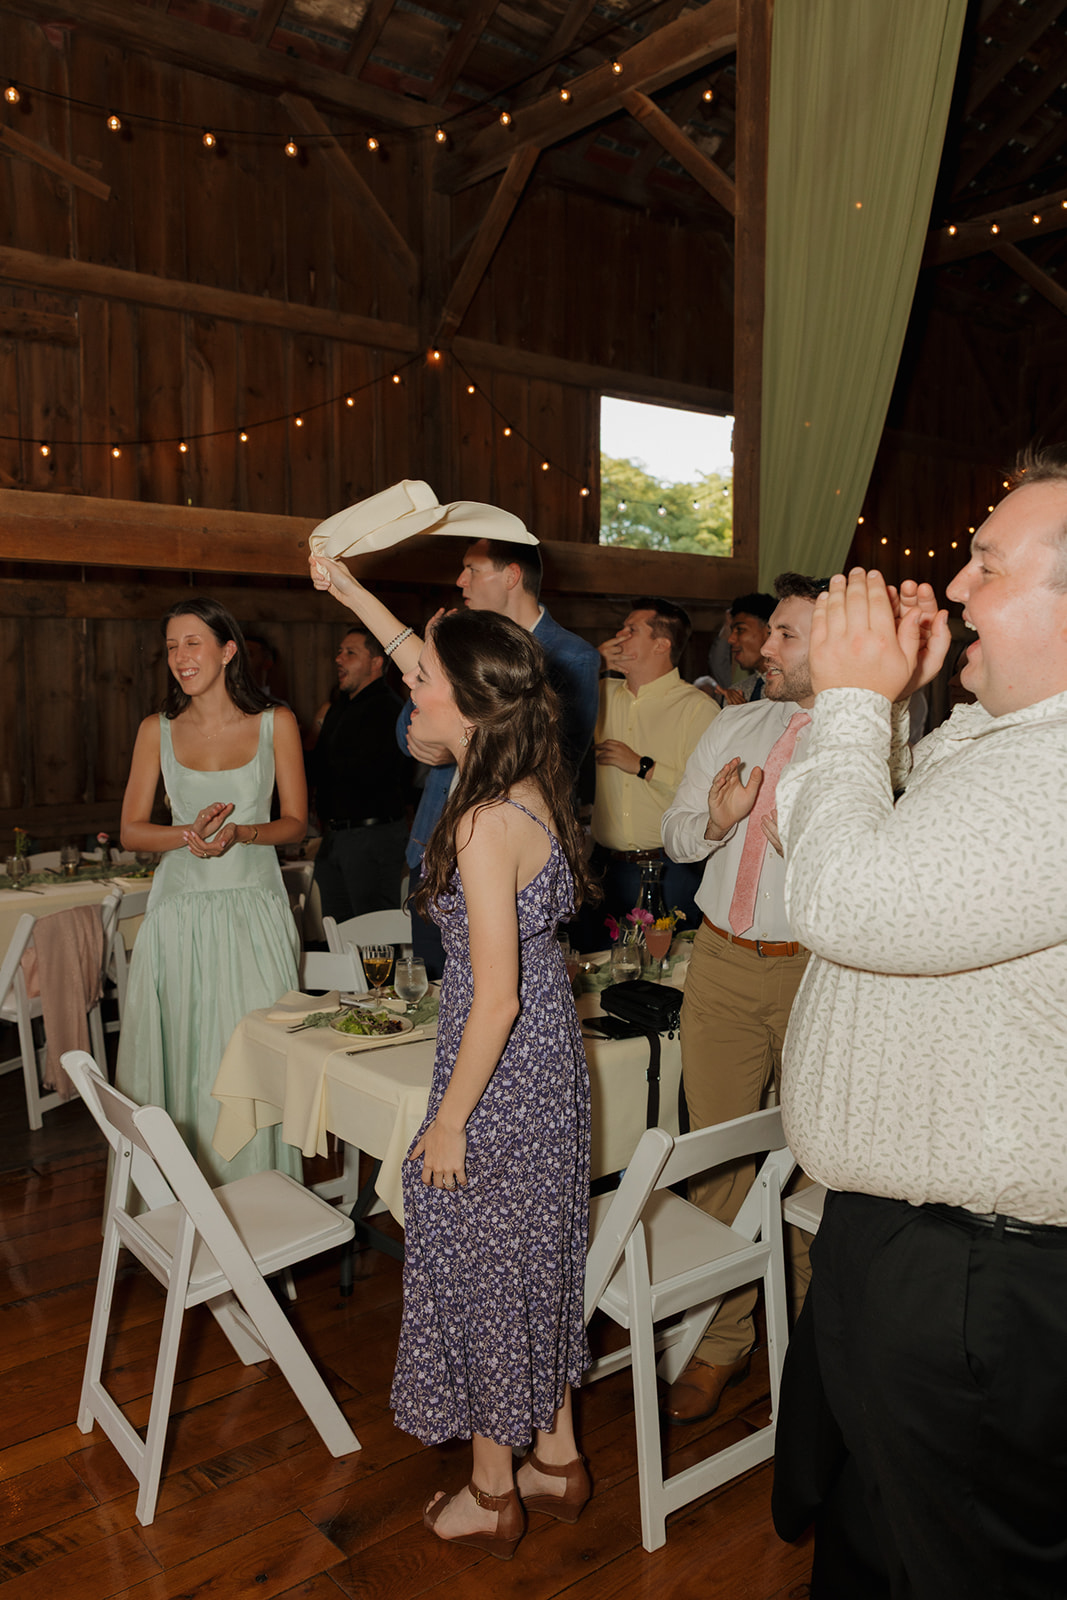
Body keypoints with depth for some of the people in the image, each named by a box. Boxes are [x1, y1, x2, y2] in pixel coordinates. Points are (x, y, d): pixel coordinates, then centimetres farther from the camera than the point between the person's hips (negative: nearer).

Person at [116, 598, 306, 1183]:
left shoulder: (276, 723, 0)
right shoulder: (157, 730, 4)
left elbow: (295, 823, 2)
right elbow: (131, 830, 5)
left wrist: (239, 832, -17)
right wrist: (188, 835, -15)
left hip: (253, 910, -1)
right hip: (180, 911, 1)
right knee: (180, 1053, 4)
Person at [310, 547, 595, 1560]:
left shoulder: (485, 824, -26)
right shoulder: (528, 783, -1)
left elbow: (496, 1000, -24)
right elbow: (435, 675, 15)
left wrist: (447, 1123, -14)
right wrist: (352, 595, 20)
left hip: (501, 1072, -8)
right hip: (551, 1059, 8)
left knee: (483, 1268, 11)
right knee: (539, 1256, 21)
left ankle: (493, 1496, 33)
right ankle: (557, 1461, 40)